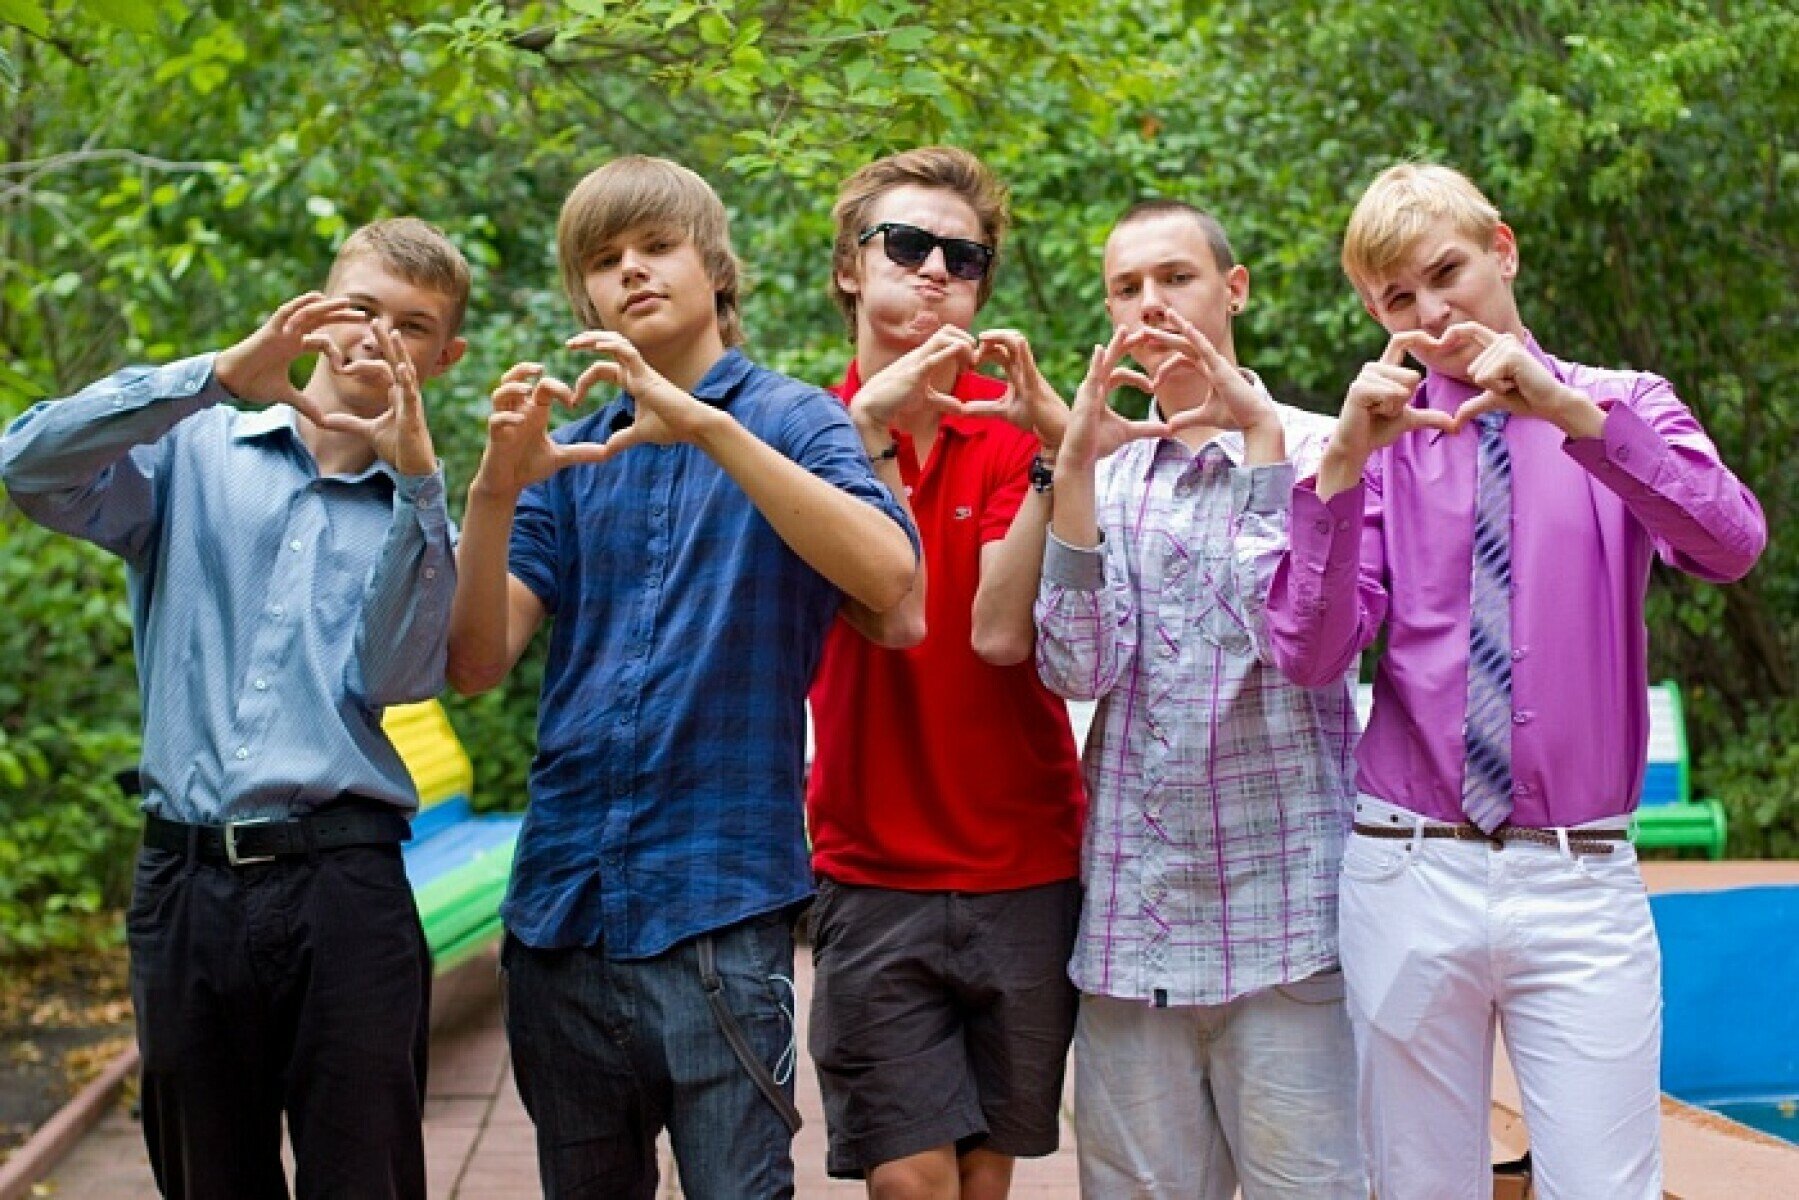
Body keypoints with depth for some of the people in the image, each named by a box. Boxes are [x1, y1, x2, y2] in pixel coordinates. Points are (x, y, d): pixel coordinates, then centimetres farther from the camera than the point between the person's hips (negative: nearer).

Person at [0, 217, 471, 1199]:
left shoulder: (422, 516, 11)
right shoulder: (195, 455, 8)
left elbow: (398, 677, -6)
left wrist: (411, 478, -13)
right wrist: (221, 373, -20)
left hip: (342, 885, 0)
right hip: (185, 881, 0)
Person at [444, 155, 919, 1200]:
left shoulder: (787, 419, 1)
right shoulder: (567, 457, 12)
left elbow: (887, 574, -20)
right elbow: (477, 662, 1)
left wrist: (705, 423, -25)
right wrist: (495, 492, -15)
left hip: (720, 907, -4)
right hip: (561, 906, 5)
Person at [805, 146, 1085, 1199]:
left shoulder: (1019, 429, 1)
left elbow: (1000, 633, -13)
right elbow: (891, 620, -15)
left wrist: (1053, 449, -19)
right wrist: (872, 431, -19)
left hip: (1026, 866, 1)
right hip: (875, 871, -1)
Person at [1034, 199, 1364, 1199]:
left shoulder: (1317, 450, 3)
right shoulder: (1103, 473, 12)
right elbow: (1078, 670, -2)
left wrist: (1256, 430, -13)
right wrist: (1078, 468, -8)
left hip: (1283, 917, -3)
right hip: (1130, 920, 3)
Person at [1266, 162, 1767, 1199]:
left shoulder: (1625, 411, 8)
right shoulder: (1384, 441, 7)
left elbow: (1734, 544, -13)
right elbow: (1309, 654, -6)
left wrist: (1568, 412, -23)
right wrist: (1344, 464, -17)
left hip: (1581, 882, -1)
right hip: (1409, 876, 1)